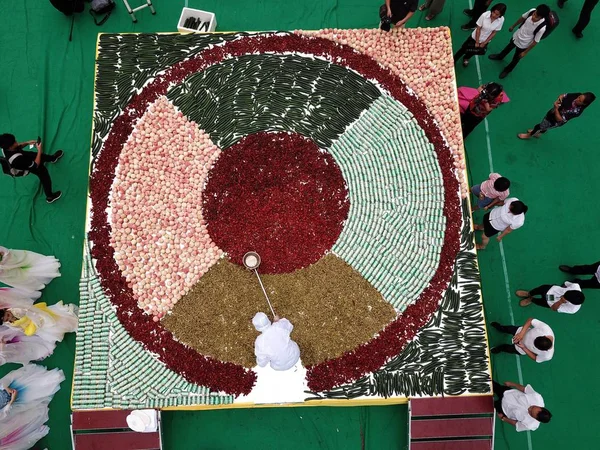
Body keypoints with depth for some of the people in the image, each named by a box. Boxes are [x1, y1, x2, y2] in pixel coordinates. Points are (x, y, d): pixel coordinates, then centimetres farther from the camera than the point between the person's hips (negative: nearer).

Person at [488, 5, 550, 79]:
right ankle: (500, 56, 66)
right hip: (516, 36, 4)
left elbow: (535, 42, -23)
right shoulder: (532, 11, -27)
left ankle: (507, 70, 53)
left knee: (516, 59, 23)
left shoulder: (541, 28, -40)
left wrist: (525, 52, -12)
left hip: (523, 45, -4)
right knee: (508, 47, 34)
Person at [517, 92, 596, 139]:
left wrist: (556, 108, -36)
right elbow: (563, 95, -6)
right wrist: (559, 98, -26)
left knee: (540, 126, 16)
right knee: (544, 125, 31)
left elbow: (559, 119, -34)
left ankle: (529, 135, 45)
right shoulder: (577, 95, -23)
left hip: (555, 121, -6)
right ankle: (538, 133, 62)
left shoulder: (576, 111, -38)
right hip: (553, 112, 6)